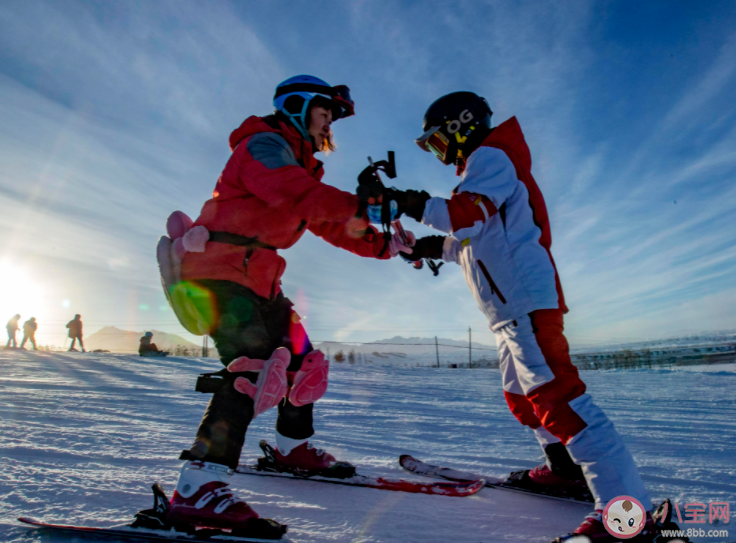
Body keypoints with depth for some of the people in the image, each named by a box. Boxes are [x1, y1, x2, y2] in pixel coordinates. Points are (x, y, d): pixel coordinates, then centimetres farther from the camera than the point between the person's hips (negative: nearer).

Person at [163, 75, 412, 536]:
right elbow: (293, 191, -27)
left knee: (302, 360, 13)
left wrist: (384, 246, 9)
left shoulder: (298, 164, 24)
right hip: (219, 268, -10)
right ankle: (199, 487, -27)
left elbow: (328, 224, 19)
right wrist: (357, 207, -34)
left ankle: (293, 448, 32)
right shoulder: (264, 144, -6)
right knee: (255, 367, -26)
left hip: (257, 278, 10)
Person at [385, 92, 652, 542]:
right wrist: (434, 248, 18)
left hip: (525, 299, -11)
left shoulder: (490, 156, -3)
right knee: (521, 395, 20)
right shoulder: (482, 168, 29)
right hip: (510, 306, 11)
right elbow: (480, 243, 27)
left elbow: (471, 215, -21)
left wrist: (419, 206, -13)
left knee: (553, 394, -17)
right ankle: (567, 468, 34)